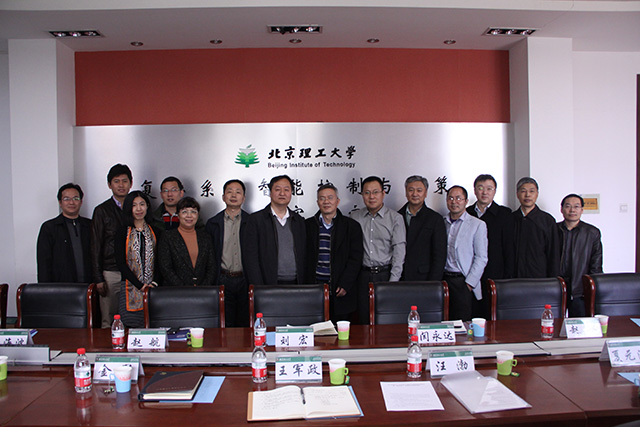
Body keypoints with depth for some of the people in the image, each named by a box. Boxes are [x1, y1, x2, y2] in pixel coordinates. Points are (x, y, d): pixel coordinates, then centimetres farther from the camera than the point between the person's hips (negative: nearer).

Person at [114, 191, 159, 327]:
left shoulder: (154, 232, 11)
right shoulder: (122, 233, 4)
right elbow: (120, 262, -3)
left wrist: (154, 283, -8)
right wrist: (140, 285, -12)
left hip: (152, 288, 2)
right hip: (131, 289, -2)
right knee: (132, 327, -4)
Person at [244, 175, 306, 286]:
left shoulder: (299, 221, 13)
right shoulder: (256, 219, 1)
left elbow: (304, 256, 14)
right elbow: (250, 256, -4)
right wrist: (258, 288, -10)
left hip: (295, 284, 3)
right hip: (268, 284, -3)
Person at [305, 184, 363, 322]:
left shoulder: (352, 226, 4)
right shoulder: (308, 225, 8)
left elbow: (355, 259, -1)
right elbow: (304, 257, 8)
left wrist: (344, 285, -9)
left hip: (341, 291, -1)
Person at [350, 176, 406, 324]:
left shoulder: (395, 218, 2)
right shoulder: (354, 217, 8)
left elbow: (399, 250, -3)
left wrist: (393, 281, -11)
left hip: (386, 274, -1)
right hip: (363, 275, 2)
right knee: (364, 321, 3)